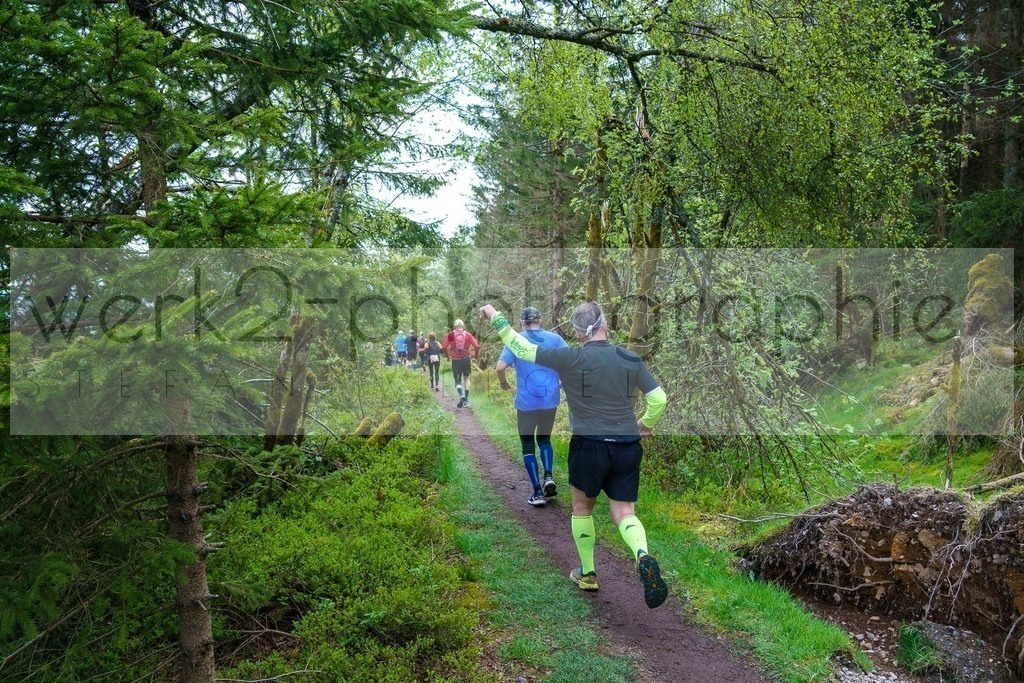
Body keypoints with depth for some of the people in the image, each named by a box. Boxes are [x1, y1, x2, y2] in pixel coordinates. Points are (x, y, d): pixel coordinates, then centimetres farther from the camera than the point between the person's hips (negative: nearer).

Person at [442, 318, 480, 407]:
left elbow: (444, 347, -8)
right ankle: (466, 400, 17)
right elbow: (477, 346, -8)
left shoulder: (451, 335, -3)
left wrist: (447, 356, 9)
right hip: (466, 359, 1)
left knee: (457, 381, 7)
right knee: (466, 378, 22)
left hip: (455, 360, -1)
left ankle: (462, 396, -22)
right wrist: (476, 355, 9)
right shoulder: (468, 335, -2)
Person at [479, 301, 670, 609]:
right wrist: (645, 424, 22)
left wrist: (495, 316, 9)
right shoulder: (631, 360, 1)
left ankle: (587, 574, 29)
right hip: (627, 447, 3)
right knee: (624, 513, 11)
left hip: (589, 445, -2)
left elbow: (521, 348, -3)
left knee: (582, 508, 20)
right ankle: (643, 555, -18)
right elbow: (659, 399, 3)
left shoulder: (571, 358, -9)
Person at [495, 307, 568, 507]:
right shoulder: (554, 339, 2)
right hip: (550, 401, 2)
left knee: (528, 446, 11)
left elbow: (500, 367, -12)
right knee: (544, 439, 23)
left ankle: (538, 492, 6)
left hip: (526, 403, -2)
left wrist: (503, 383, 8)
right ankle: (549, 476, 1)